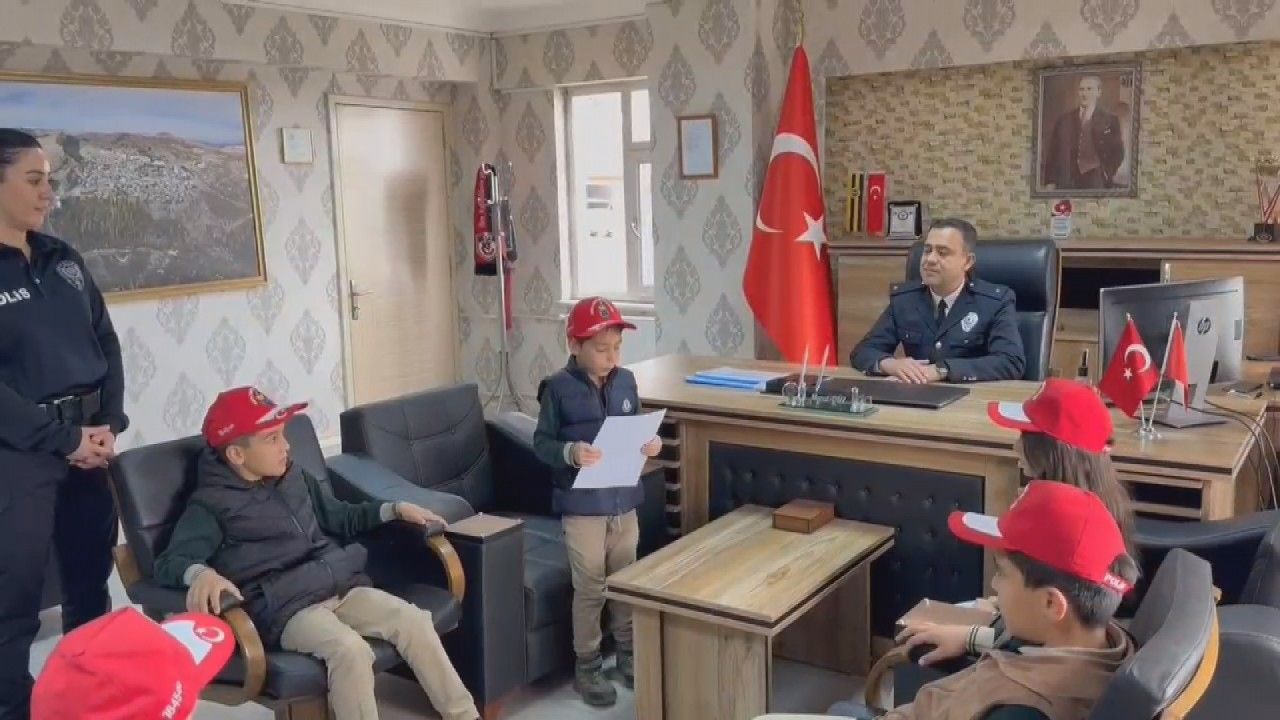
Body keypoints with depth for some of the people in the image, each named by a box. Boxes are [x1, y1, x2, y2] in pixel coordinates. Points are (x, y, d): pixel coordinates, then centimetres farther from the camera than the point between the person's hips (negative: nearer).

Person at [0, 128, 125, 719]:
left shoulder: (64, 259, 9)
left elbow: (106, 342, 12)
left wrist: (109, 424, 0)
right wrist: (64, 440, -14)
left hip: (88, 439, 6)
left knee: (91, 580, 16)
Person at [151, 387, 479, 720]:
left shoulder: (294, 476, 17)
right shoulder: (211, 504, -3)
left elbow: (340, 517, 29)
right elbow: (169, 562, -16)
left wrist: (394, 509, 16)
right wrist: (201, 573, -40)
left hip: (340, 587, 6)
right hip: (285, 608, -6)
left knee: (414, 621, -13)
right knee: (350, 650, -32)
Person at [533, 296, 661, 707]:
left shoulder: (626, 381, 3)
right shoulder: (558, 389, -12)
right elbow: (541, 443, -10)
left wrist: (650, 443, -7)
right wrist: (570, 452, -28)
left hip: (625, 502, 5)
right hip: (582, 506, -5)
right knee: (590, 590, 5)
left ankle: (628, 653, 34)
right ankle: (587, 666, 21)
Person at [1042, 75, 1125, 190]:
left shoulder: (1110, 120, 6)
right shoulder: (1064, 119, 10)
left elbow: (1118, 154, 7)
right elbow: (1053, 153, 7)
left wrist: (1107, 173, -6)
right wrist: (1050, 183, 0)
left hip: (1096, 184, -1)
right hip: (1066, 183, 1)